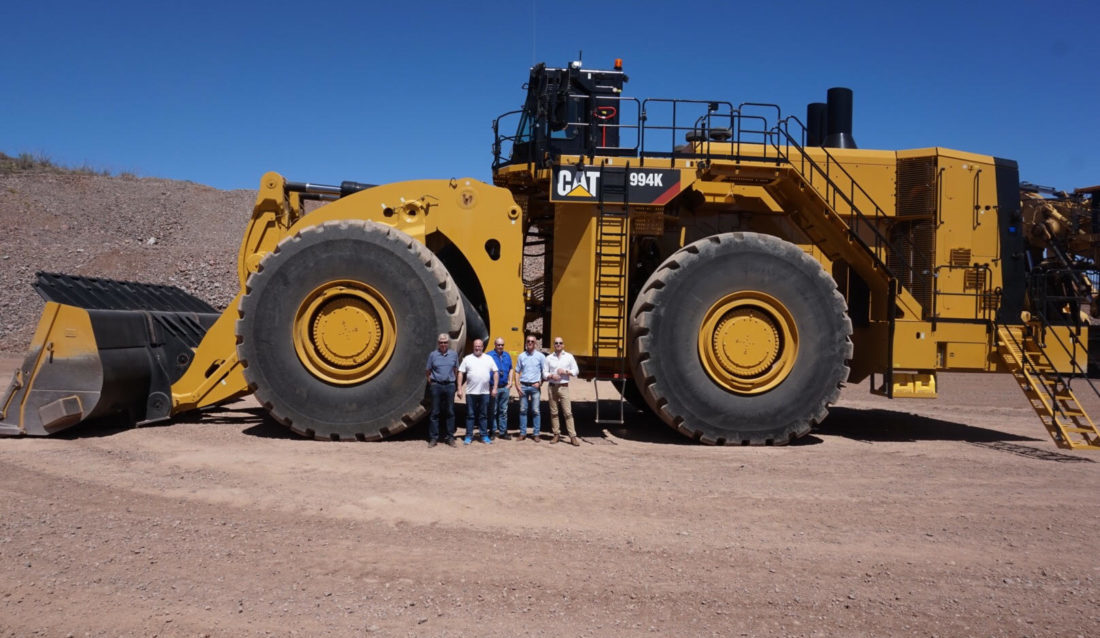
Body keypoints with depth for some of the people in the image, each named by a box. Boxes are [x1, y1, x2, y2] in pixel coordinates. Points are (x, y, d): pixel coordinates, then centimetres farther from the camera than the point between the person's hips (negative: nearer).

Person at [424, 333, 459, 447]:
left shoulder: (454, 354, 6)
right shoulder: (433, 354, 2)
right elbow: (427, 371, 7)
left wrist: (452, 379, 10)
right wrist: (431, 382, 4)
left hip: (449, 385, 1)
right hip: (436, 386, -1)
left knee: (450, 412, 5)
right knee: (435, 412, 1)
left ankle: (450, 437, 11)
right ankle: (433, 438, 5)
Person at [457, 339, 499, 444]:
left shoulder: (489, 359, 8)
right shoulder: (467, 359, 5)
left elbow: (495, 373, 8)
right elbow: (461, 373, 3)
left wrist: (495, 388, 1)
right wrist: (459, 389, -4)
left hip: (484, 392, 1)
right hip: (471, 392, -1)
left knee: (483, 415, 9)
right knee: (470, 415, 3)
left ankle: (484, 436, 14)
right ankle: (468, 436, 8)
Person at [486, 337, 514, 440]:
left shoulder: (507, 356, 11)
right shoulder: (489, 355, -3)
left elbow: (510, 369, 20)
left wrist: (510, 381, 7)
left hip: (505, 388, 4)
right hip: (493, 387, -4)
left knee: (504, 411, 8)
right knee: (493, 411, 1)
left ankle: (503, 432, 14)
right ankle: (492, 431, 9)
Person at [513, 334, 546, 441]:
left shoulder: (540, 356, 2)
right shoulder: (521, 356, 7)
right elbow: (517, 372, 9)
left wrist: (540, 383, -5)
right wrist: (517, 386, -1)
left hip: (535, 386, -2)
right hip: (523, 386, 2)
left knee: (535, 411, 0)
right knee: (523, 410, 4)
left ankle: (536, 434, 5)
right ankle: (522, 433, 10)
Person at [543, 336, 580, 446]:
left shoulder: (569, 357, 5)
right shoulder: (549, 358, 8)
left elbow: (576, 371, 4)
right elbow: (544, 373, 6)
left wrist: (565, 372, -10)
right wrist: (551, 376, -13)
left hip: (564, 387, -2)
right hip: (552, 387, 2)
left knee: (568, 412, -7)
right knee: (554, 412, 5)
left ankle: (573, 437, -7)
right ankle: (556, 435, 15)